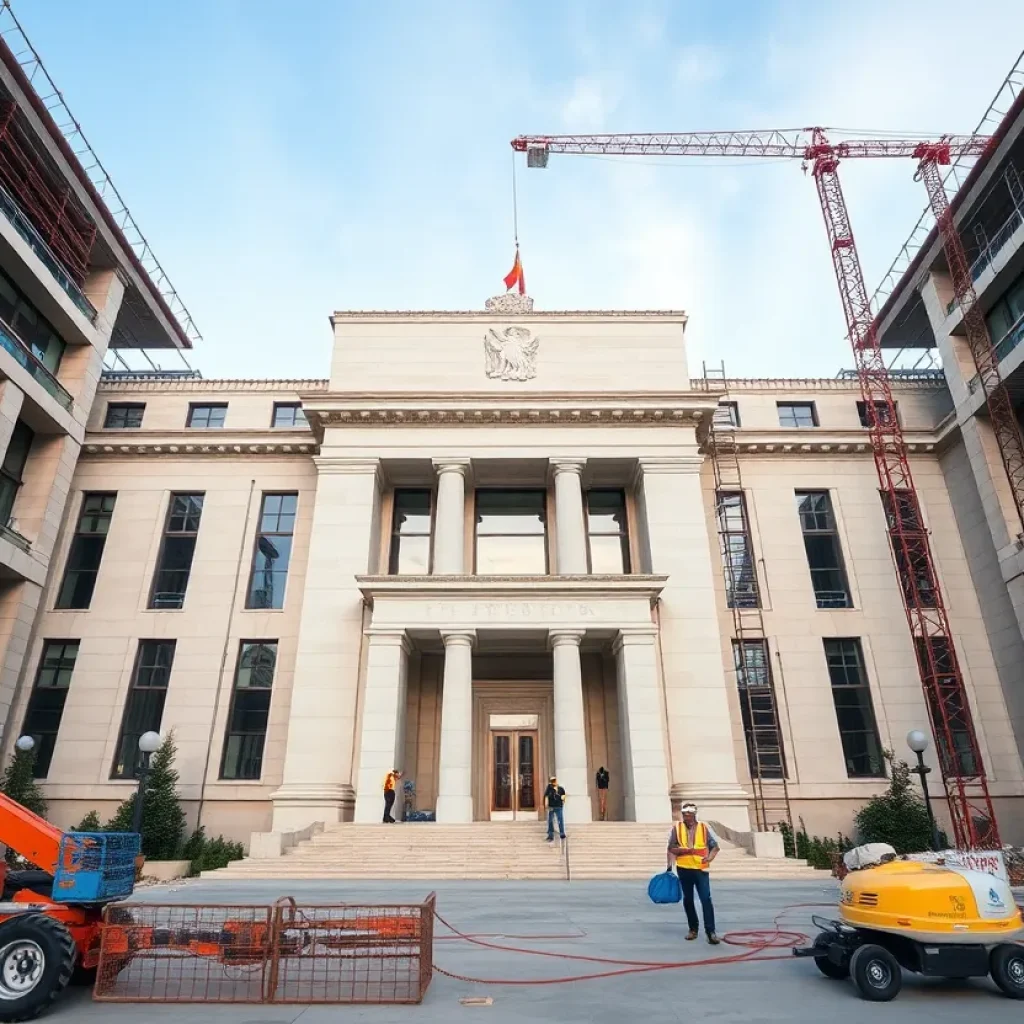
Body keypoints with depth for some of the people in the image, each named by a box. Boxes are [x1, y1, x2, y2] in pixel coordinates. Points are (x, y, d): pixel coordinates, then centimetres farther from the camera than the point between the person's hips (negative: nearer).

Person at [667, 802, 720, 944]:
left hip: (701, 869, -1)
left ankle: (710, 931, -3)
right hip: (684, 869, 1)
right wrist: (684, 850, -16)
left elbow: (715, 846, 2)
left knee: (706, 899, -9)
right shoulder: (676, 828, -1)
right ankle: (693, 928, 26)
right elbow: (671, 849, 0)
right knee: (688, 899, 11)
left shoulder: (704, 827, -1)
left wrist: (710, 857, -15)